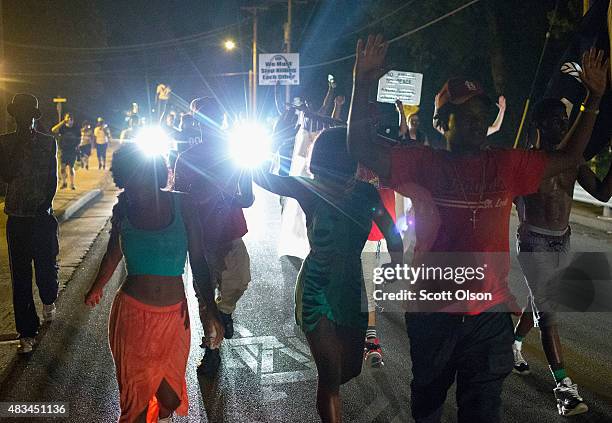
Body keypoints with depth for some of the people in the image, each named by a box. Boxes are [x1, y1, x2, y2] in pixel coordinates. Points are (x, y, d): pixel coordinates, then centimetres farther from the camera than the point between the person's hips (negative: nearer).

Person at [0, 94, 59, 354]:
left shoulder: (48, 142, 2)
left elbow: (52, 178, -2)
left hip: (43, 216, 0)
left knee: (46, 266, 1)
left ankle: (48, 301, 27)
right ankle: (27, 332, 19)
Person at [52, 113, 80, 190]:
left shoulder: (76, 129, 3)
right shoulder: (63, 128, -2)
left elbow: (79, 139, 13)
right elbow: (53, 130, -19)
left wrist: (77, 146, -3)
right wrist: (63, 122, -20)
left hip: (72, 151, 0)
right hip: (64, 151, 0)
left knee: (71, 167, 0)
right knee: (63, 167, -4)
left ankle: (72, 184, 8)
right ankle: (64, 182, 12)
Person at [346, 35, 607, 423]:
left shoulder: (507, 165, 4)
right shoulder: (423, 164, -5)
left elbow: (568, 158, 13)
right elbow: (362, 149, -13)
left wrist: (593, 99, 6)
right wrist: (363, 85, -22)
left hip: (490, 310, 2)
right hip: (433, 310, -2)